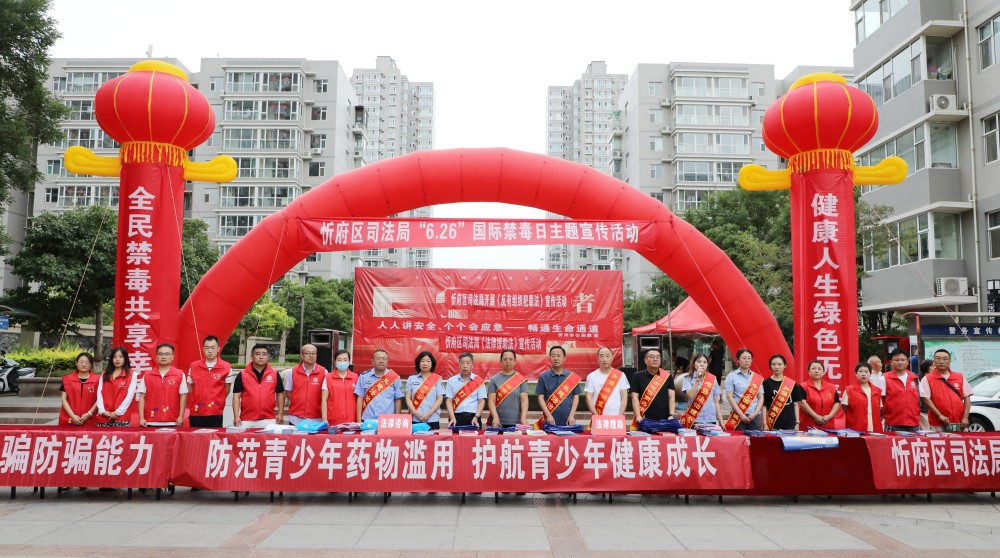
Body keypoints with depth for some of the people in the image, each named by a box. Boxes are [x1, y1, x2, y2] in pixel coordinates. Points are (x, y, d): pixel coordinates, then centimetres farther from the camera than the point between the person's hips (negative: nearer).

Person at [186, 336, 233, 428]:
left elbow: (227, 389, 5)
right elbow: (189, 388, 13)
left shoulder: (226, 368, -2)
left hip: (215, 414, -2)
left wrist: (217, 402, 3)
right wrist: (198, 400, 9)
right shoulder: (193, 366, 4)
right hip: (196, 414, 2)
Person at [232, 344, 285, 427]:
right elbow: (236, 396, 2)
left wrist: (280, 414, 5)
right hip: (247, 421, 0)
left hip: (269, 420, 0)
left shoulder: (275, 374, 6)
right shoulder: (242, 375, 3)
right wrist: (236, 416, -6)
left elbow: (280, 394, 11)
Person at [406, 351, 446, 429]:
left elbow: (440, 399, 1)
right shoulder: (412, 379, 8)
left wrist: (428, 414, -10)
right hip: (415, 419, 1)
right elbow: (408, 398, 6)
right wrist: (415, 413, -9)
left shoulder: (437, 379, 5)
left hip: (433, 420, -1)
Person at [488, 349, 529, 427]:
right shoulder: (494, 380, 4)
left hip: (517, 423, 0)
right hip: (499, 423, 0)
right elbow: (491, 401, -2)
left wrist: (524, 418, -15)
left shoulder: (521, 379, 5)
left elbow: (524, 400, -1)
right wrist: (495, 418, -17)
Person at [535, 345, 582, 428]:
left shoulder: (572, 377, 7)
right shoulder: (543, 377, 3)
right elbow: (541, 398, 1)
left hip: (568, 421, 1)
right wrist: (548, 415, -10)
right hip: (550, 421, -1)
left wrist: (571, 415, -4)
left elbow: (576, 397, 7)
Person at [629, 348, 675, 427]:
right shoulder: (637, 376, 5)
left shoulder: (667, 376, 10)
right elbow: (635, 398, -1)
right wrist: (638, 416, -13)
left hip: (664, 421, 1)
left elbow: (671, 398, 5)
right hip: (644, 421, -1)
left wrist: (671, 415, -9)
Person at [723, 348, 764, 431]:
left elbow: (761, 397, 10)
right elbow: (729, 397, -4)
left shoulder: (758, 378, 12)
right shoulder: (732, 376, 2)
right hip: (738, 416, -3)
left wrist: (755, 413, -5)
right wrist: (741, 414, -11)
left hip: (755, 416, 3)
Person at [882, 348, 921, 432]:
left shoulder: (914, 378, 11)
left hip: (914, 424, 4)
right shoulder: (885, 379, -3)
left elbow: (919, 399, 16)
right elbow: (880, 401, -4)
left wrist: (918, 418, 11)